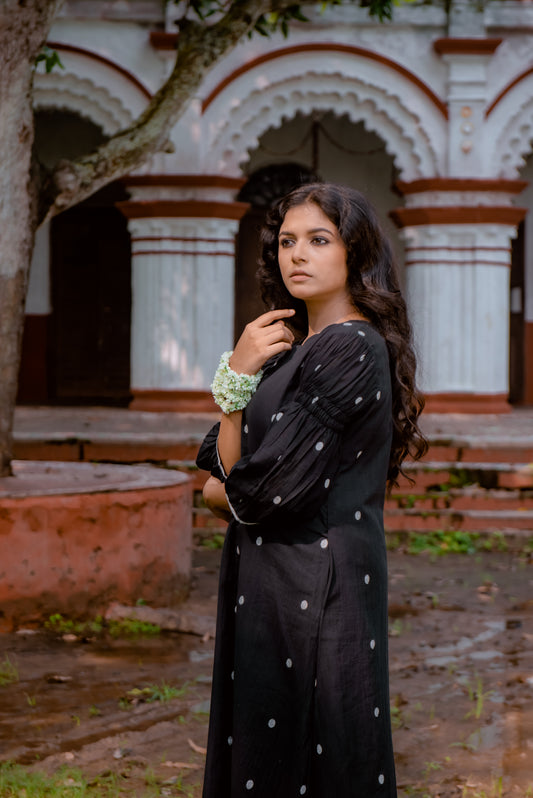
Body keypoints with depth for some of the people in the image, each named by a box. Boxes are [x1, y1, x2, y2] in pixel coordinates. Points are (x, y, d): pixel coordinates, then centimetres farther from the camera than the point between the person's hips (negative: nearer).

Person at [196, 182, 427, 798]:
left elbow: (268, 490, -19)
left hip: (312, 589, -9)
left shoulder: (350, 350, -15)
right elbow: (217, 462, 11)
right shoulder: (294, 348, 15)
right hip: (267, 583, 9)